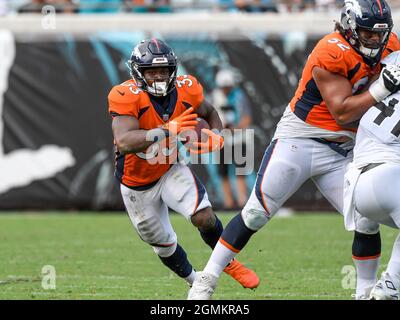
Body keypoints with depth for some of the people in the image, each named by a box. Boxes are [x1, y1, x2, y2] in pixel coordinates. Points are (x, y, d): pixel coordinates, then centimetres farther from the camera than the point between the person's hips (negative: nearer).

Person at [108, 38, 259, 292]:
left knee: (204, 217, -22)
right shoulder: (126, 97, -30)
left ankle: (228, 262, 7)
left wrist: (217, 137, -12)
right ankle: (196, 282, 40)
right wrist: (167, 130, -55)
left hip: (171, 170, 2)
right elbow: (124, 143, -45)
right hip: (138, 184, -2)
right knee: (164, 246, 13)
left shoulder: (185, 90, -15)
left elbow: (209, 113, 9)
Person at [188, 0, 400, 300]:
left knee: (368, 222, -4)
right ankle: (206, 280, 4)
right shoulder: (332, 53, -22)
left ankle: (366, 292, 13)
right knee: (255, 214, -4)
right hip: (298, 140, -6)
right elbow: (342, 113, -21)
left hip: (341, 152, 6)